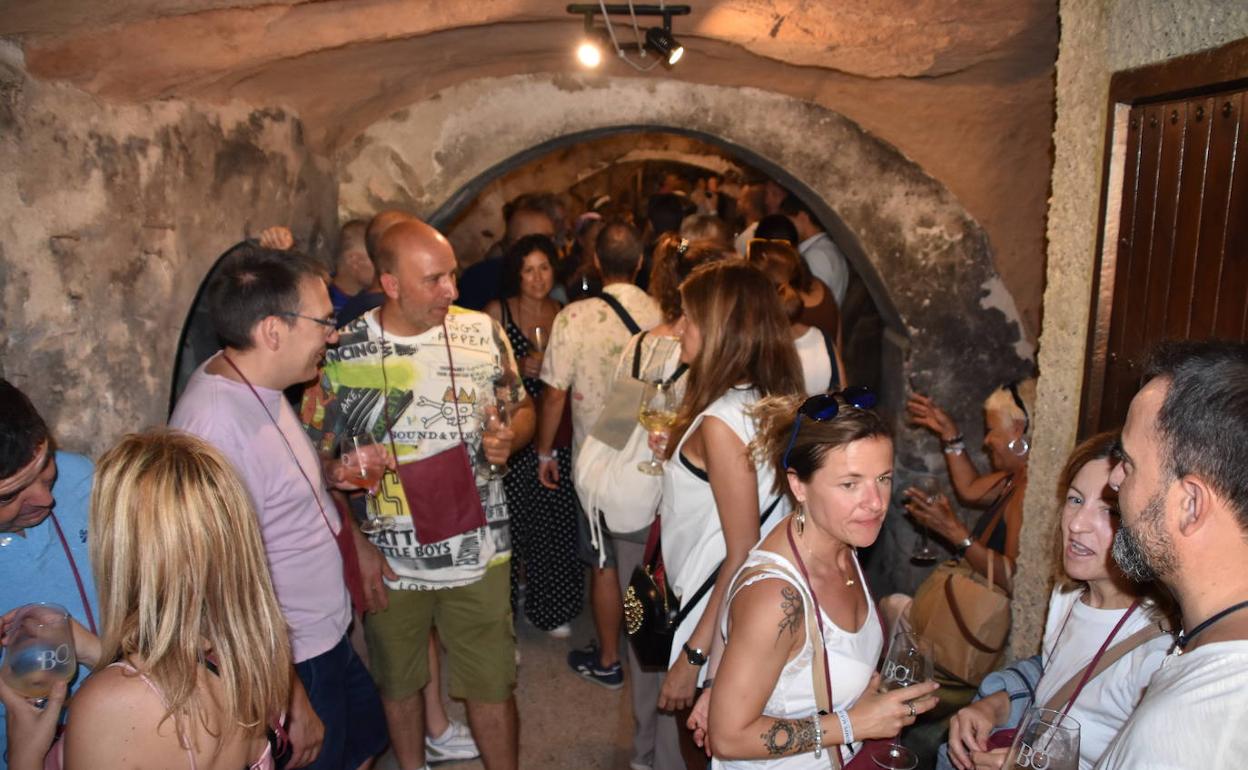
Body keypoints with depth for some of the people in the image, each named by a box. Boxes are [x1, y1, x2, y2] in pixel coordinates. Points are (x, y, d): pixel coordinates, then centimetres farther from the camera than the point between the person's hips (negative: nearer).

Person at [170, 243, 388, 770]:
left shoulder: (254, 382, -1)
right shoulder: (217, 426, -31)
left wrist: (327, 474, 2)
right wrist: (293, 702, -21)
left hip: (327, 638, 9)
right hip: (289, 665, -9)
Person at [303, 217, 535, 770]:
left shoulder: (482, 331, -5)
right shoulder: (340, 353, -9)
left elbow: (521, 406, 7)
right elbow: (318, 459, -2)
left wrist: (509, 439, -14)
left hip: (479, 553, 0)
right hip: (388, 562, 0)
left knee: (492, 687, 10)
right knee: (398, 684, 20)